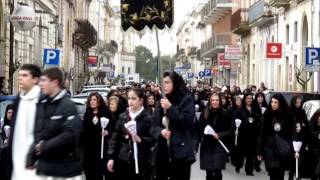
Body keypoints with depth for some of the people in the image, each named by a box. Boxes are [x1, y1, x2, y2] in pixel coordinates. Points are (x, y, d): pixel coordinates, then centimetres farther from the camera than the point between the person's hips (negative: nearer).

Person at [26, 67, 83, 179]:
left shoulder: (68, 106, -11)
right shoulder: (42, 104, 11)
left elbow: (70, 135, -22)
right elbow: (38, 134, 13)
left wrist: (45, 146, -16)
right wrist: (30, 159, 8)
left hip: (66, 169, -7)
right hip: (45, 167, 7)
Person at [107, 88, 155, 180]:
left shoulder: (148, 118, -4)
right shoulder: (123, 116, 9)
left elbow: (152, 140, -7)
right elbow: (115, 137, 9)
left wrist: (140, 140, -25)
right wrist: (111, 157, 4)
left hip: (141, 161, -4)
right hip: (123, 160, 4)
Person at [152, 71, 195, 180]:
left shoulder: (186, 99, -2)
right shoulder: (162, 101, 15)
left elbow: (187, 121, -14)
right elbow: (154, 124, 12)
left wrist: (170, 108, -18)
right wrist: (160, 131, -10)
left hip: (180, 152, -5)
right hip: (162, 151, 5)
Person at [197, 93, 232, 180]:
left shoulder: (224, 113, -4)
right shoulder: (204, 112, 0)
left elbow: (230, 131, -1)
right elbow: (199, 129, 3)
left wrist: (220, 135, -16)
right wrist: (198, 140, -2)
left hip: (219, 147, -2)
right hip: (206, 146, 2)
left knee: (217, 172, -9)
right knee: (208, 172, 6)